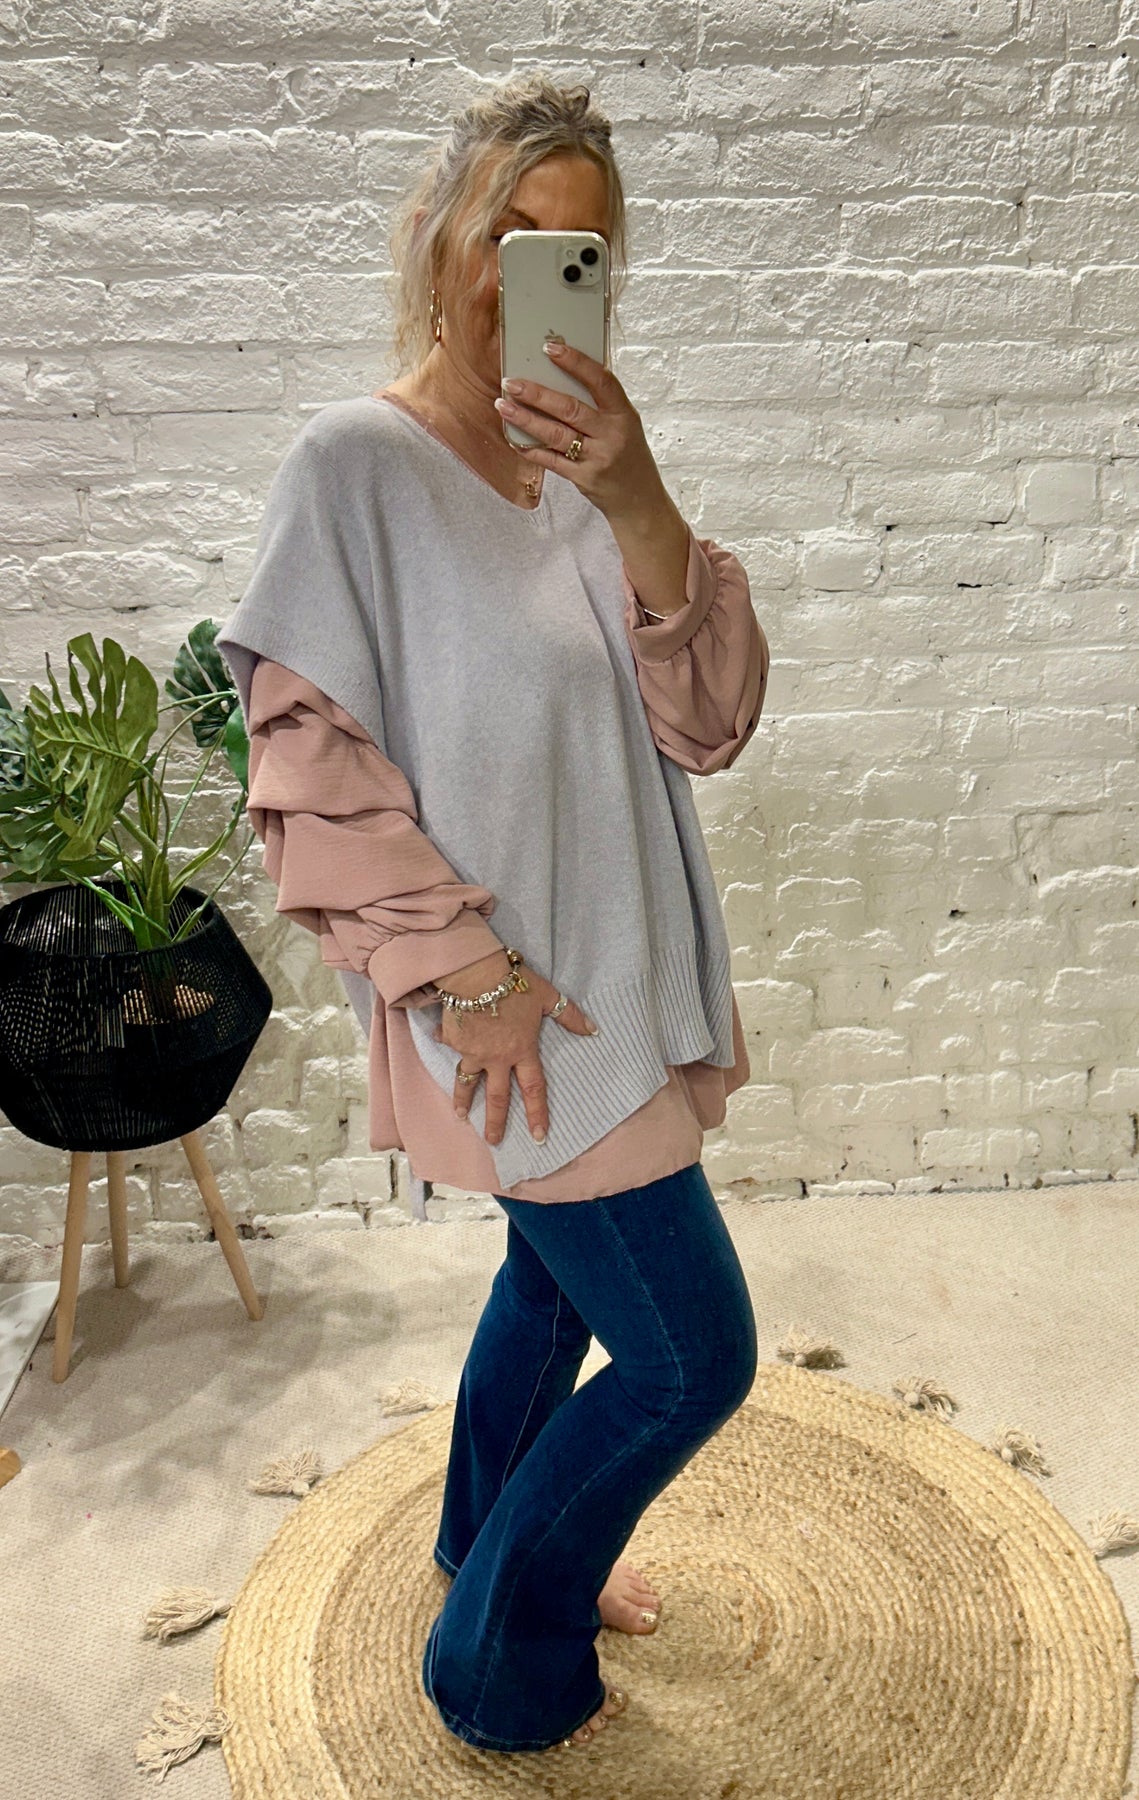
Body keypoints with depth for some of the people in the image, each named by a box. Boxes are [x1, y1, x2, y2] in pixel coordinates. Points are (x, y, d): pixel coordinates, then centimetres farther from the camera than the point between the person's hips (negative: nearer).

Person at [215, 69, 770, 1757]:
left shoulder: (580, 467, 6)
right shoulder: (354, 460, -13)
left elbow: (710, 722, -4)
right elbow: (309, 758, -16)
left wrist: (640, 507, -19)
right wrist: (465, 971, -18)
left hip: (622, 977, 7)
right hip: (516, 1009, -7)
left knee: (558, 1278, 23)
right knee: (691, 1356, 1)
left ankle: (500, 1548, 49)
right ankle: (498, 1665, 26)